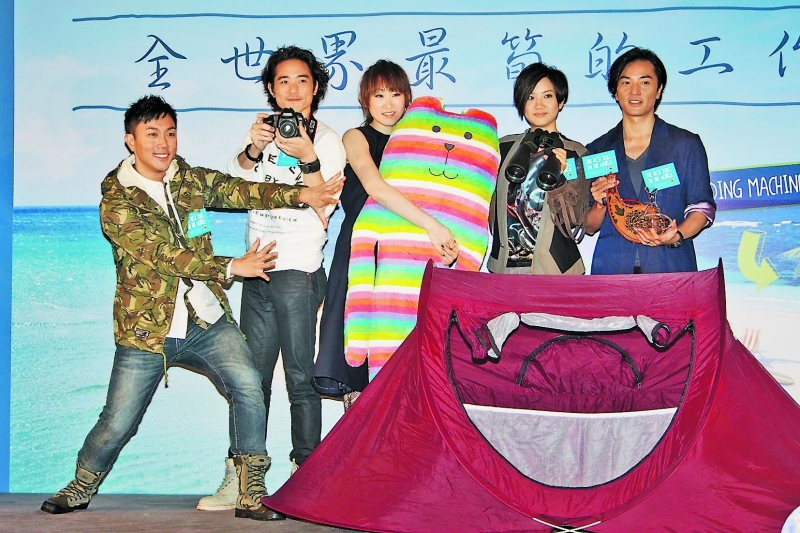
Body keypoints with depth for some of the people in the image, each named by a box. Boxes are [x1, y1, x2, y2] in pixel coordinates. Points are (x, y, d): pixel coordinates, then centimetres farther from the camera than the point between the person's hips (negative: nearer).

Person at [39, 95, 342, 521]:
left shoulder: (189, 180, 7)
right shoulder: (116, 203, -11)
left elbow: (238, 191, 0)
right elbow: (164, 255, -20)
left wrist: (300, 194, -15)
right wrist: (232, 267, -27)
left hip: (207, 322, 4)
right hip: (146, 329, -3)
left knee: (248, 387, -16)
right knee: (117, 423, 2)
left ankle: (251, 494, -5)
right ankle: (81, 488, 31)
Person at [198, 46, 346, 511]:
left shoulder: (327, 140, 2)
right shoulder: (264, 131, 16)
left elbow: (323, 208, -8)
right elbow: (234, 184, 2)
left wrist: (307, 158, -21)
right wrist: (253, 150, -17)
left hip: (299, 271, -5)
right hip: (258, 271, 5)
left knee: (300, 379, -4)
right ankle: (239, 480, 8)